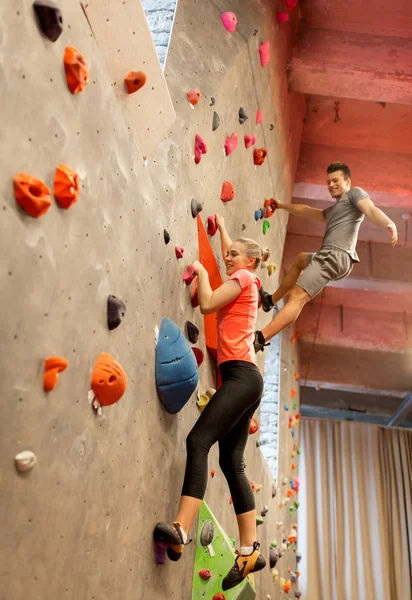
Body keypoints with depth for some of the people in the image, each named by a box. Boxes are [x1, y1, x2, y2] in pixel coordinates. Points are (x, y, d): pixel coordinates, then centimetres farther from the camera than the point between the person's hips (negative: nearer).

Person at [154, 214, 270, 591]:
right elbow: (230, 252, 44)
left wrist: (201, 271, 4)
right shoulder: (245, 282, 24)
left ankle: (182, 529, -34)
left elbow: (207, 304, -12)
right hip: (242, 379, 9)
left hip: (241, 376, -9)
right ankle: (250, 551, 2)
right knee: (232, 461, 3)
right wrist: (221, 227, 53)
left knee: (198, 440, -23)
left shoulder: (244, 278, 0)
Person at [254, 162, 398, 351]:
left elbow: (370, 209, -15)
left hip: (336, 256, -10)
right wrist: (281, 205, 51)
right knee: (300, 259, 37)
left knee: (298, 297, -22)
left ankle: (259, 339, -33)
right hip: (332, 257, 10)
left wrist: (388, 223, -35)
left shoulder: (355, 193, 6)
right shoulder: (333, 210, 34)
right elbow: (305, 211, 45)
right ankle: (270, 300, 38)